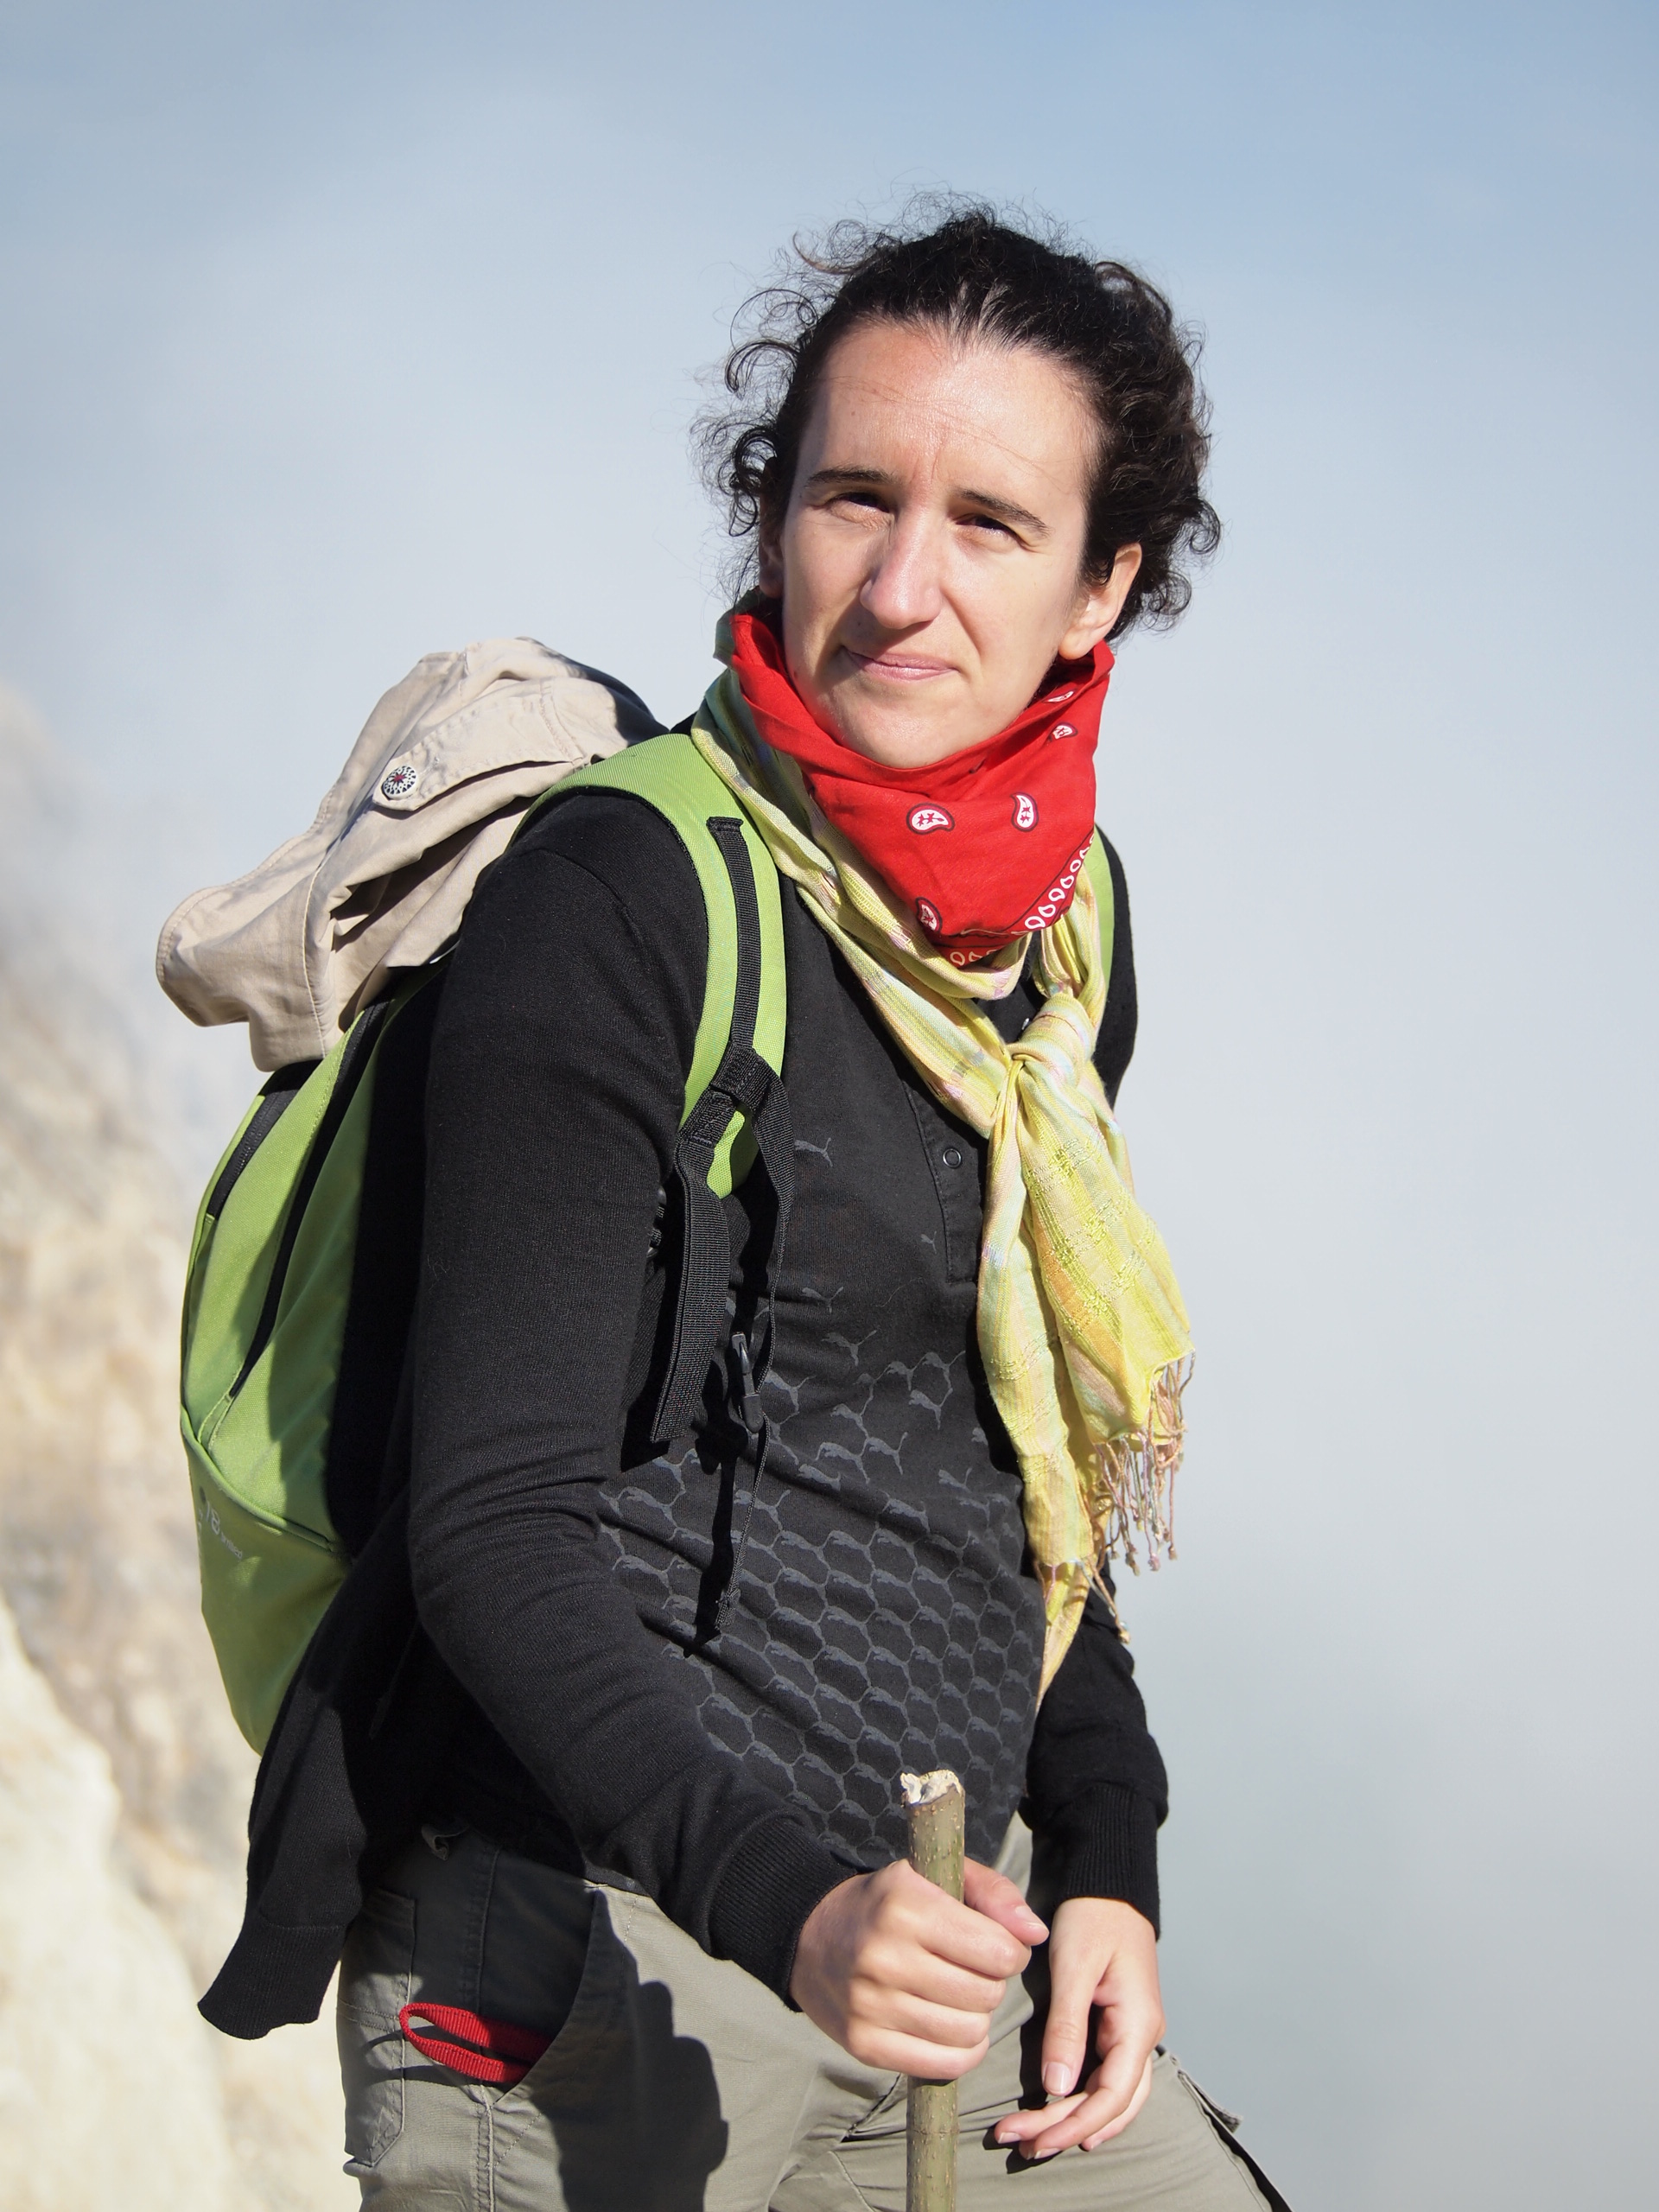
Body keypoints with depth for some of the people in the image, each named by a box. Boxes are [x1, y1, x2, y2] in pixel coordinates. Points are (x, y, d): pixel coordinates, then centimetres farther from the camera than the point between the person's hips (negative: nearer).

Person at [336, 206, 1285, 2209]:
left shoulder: (1063, 919, 9)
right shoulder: (618, 900, -12)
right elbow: (498, 1524, -17)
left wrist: (1102, 1863, 9)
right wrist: (793, 1901, -30)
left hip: (949, 1922, 6)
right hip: (607, 1964, -6)